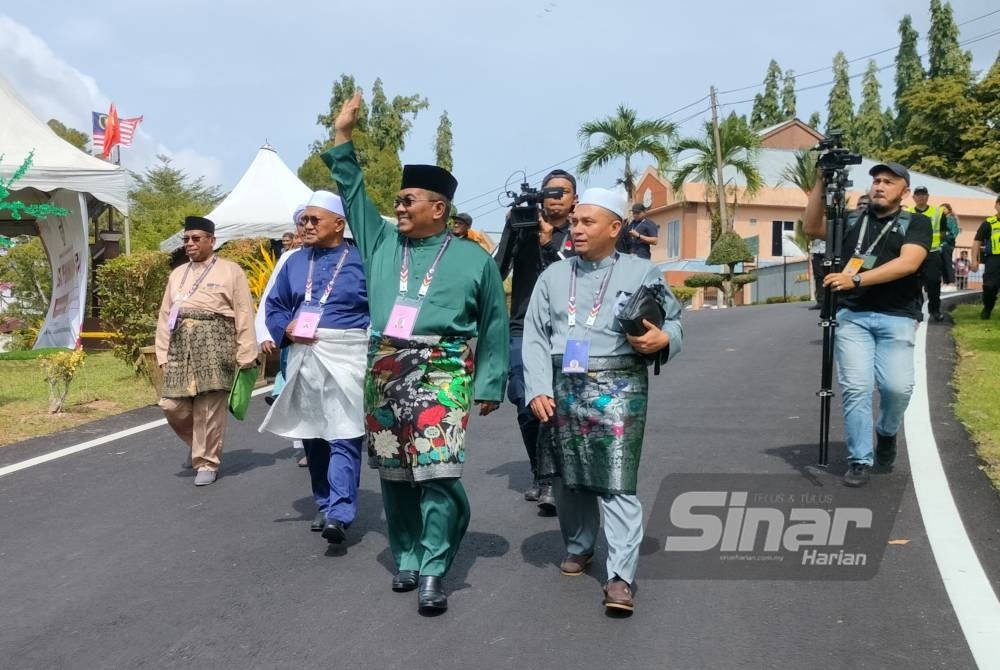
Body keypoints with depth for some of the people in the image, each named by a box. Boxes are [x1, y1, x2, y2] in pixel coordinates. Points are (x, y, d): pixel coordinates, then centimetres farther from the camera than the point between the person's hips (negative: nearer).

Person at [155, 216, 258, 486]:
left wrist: (245, 355, -7)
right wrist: (164, 353, 10)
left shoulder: (230, 271, 3)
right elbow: (165, 316, 17)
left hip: (214, 342, -5)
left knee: (209, 407, -4)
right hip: (181, 343, 5)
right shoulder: (177, 274, 18)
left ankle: (207, 462, 10)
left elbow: (243, 315, -2)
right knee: (172, 405, 0)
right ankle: (203, 446, 26)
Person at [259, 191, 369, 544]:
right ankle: (325, 506, 24)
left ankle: (339, 514, -14)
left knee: (343, 437, -10)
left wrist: (372, 350, -17)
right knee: (311, 435, 11)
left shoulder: (361, 260, -1)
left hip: (345, 359, -6)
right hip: (304, 359, 6)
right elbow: (275, 305, 19)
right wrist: (286, 329, -2)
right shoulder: (295, 261, 14)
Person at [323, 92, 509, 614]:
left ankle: (433, 571, -4)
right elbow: (353, 194, 19)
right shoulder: (382, 242, 13)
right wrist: (342, 138, 13)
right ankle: (406, 558, 24)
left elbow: (494, 327, 6)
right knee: (394, 474, 9)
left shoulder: (474, 259, 5)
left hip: (442, 376, -4)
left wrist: (489, 385, 2)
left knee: (437, 473, -13)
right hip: (384, 374, 4)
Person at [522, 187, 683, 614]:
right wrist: (538, 389, -5)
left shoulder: (642, 272, 4)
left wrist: (662, 338, -16)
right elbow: (535, 337, 6)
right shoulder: (553, 276, 11)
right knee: (568, 477, 14)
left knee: (616, 483, -8)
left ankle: (620, 576, -4)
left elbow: (673, 321, 8)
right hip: (562, 388, 4)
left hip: (618, 388, -3)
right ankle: (578, 546, 37)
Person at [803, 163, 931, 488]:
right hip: (851, 315, 1)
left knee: (898, 386, -14)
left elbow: (908, 263, -9)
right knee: (855, 387, -8)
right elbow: (811, 228, 2)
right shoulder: (851, 220, 15)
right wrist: (821, 181, -5)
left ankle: (887, 433, 18)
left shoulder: (916, 223, 7)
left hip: (897, 318, -1)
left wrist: (857, 279, -19)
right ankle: (859, 461, 2)